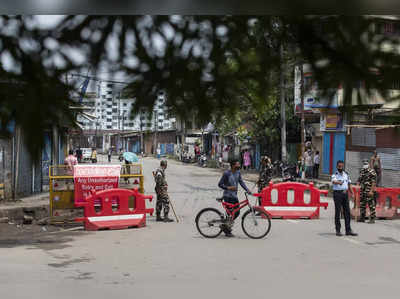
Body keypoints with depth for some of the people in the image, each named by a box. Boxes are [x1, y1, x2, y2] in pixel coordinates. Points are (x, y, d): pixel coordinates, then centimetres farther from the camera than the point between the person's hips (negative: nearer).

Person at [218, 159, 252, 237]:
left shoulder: (238, 172, 5)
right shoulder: (226, 173, -14)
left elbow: (241, 182, 3)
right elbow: (220, 184, -12)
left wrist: (247, 190, -9)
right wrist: (228, 188, -25)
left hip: (235, 196, 7)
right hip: (228, 196, -7)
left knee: (237, 212, 8)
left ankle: (225, 225, 27)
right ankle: (227, 231, 11)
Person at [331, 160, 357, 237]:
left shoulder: (346, 174, 13)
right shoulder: (335, 175, -4)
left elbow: (349, 184, 18)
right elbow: (333, 181, -26)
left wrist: (352, 193, 7)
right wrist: (339, 182, -47)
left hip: (345, 193, 5)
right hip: (337, 193, -5)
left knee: (347, 211, 3)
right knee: (337, 212, -3)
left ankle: (348, 230, 7)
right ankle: (338, 230, 4)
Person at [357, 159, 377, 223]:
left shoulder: (372, 172, -9)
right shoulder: (362, 171, 14)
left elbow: (374, 182, -13)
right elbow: (359, 180, 22)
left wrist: (371, 191, -19)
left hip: (369, 191, -8)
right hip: (362, 190, 8)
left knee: (371, 205, -6)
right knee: (362, 204, 11)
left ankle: (372, 219, -3)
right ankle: (362, 218, 20)